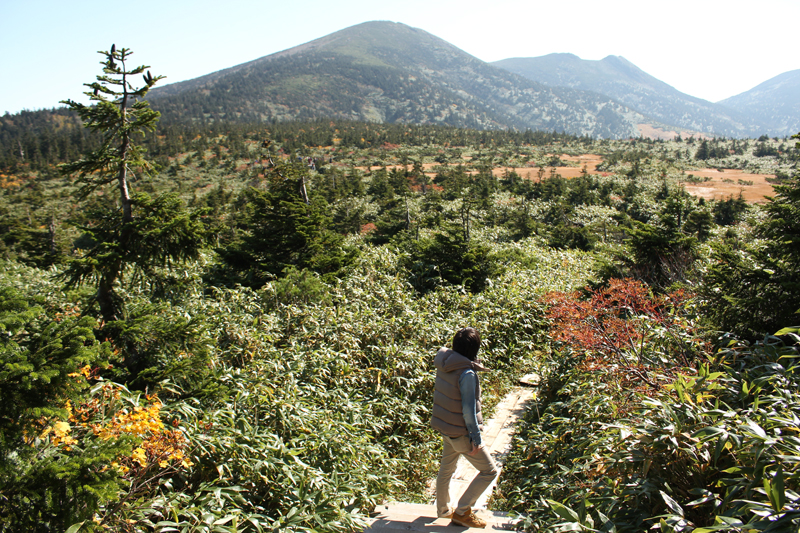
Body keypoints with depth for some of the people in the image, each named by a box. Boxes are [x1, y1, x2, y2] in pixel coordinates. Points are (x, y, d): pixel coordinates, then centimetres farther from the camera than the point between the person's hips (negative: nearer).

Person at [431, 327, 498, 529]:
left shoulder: (443, 364, -3)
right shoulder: (467, 373, -26)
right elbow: (468, 409, -23)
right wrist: (476, 438, -14)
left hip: (444, 427, 8)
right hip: (461, 432, -8)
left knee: (446, 469, 25)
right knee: (489, 471, 7)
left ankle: (443, 509, 42)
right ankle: (462, 511, 12)